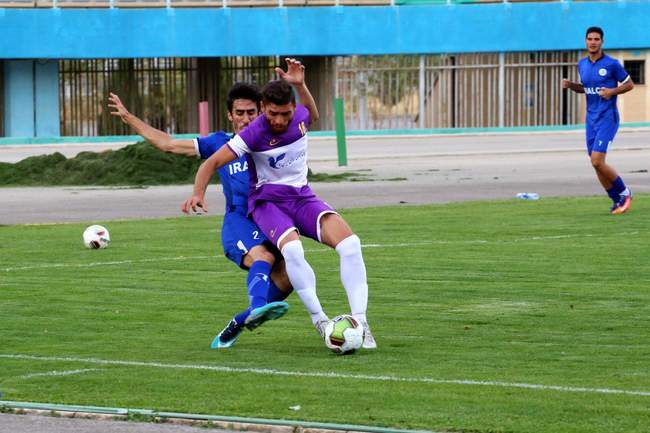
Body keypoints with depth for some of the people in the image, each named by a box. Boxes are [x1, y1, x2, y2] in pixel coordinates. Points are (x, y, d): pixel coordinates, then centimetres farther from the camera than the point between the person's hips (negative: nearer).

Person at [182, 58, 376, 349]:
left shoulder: (300, 116, -2)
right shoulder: (255, 133, -18)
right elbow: (213, 162, -13)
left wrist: (300, 85, 12)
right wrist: (198, 193, -29)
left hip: (302, 197, 4)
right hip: (268, 201, -4)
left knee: (350, 243, -24)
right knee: (292, 248, -38)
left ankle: (360, 322, -23)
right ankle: (320, 322, -27)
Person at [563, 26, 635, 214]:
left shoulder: (611, 64, -9)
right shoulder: (582, 64, 9)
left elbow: (629, 84, 0)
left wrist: (613, 91, -16)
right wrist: (570, 85, 4)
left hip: (607, 118, -7)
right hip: (591, 119, 7)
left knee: (597, 161, -15)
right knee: (597, 164, 4)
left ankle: (624, 193, 4)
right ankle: (617, 200, 18)